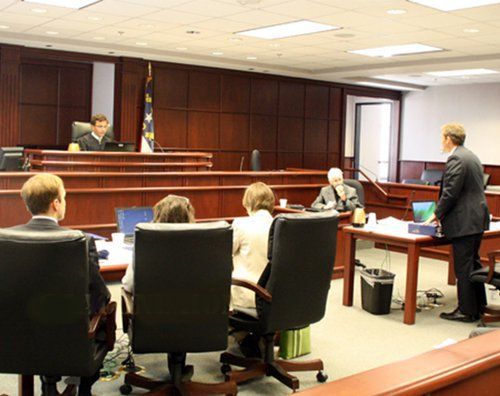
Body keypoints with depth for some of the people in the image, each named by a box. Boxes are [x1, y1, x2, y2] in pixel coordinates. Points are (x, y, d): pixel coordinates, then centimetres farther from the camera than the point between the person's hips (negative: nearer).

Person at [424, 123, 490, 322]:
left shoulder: (456, 159, -17)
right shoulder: (471, 156, 16)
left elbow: (450, 193, -21)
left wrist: (436, 215, -8)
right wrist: (442, 214, 19)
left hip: (464, 222, -10)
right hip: (477, 218, 10)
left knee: (463, 268, -2)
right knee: (473, 263, 18)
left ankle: (466, 311, 6)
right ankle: (478, 306, 28)